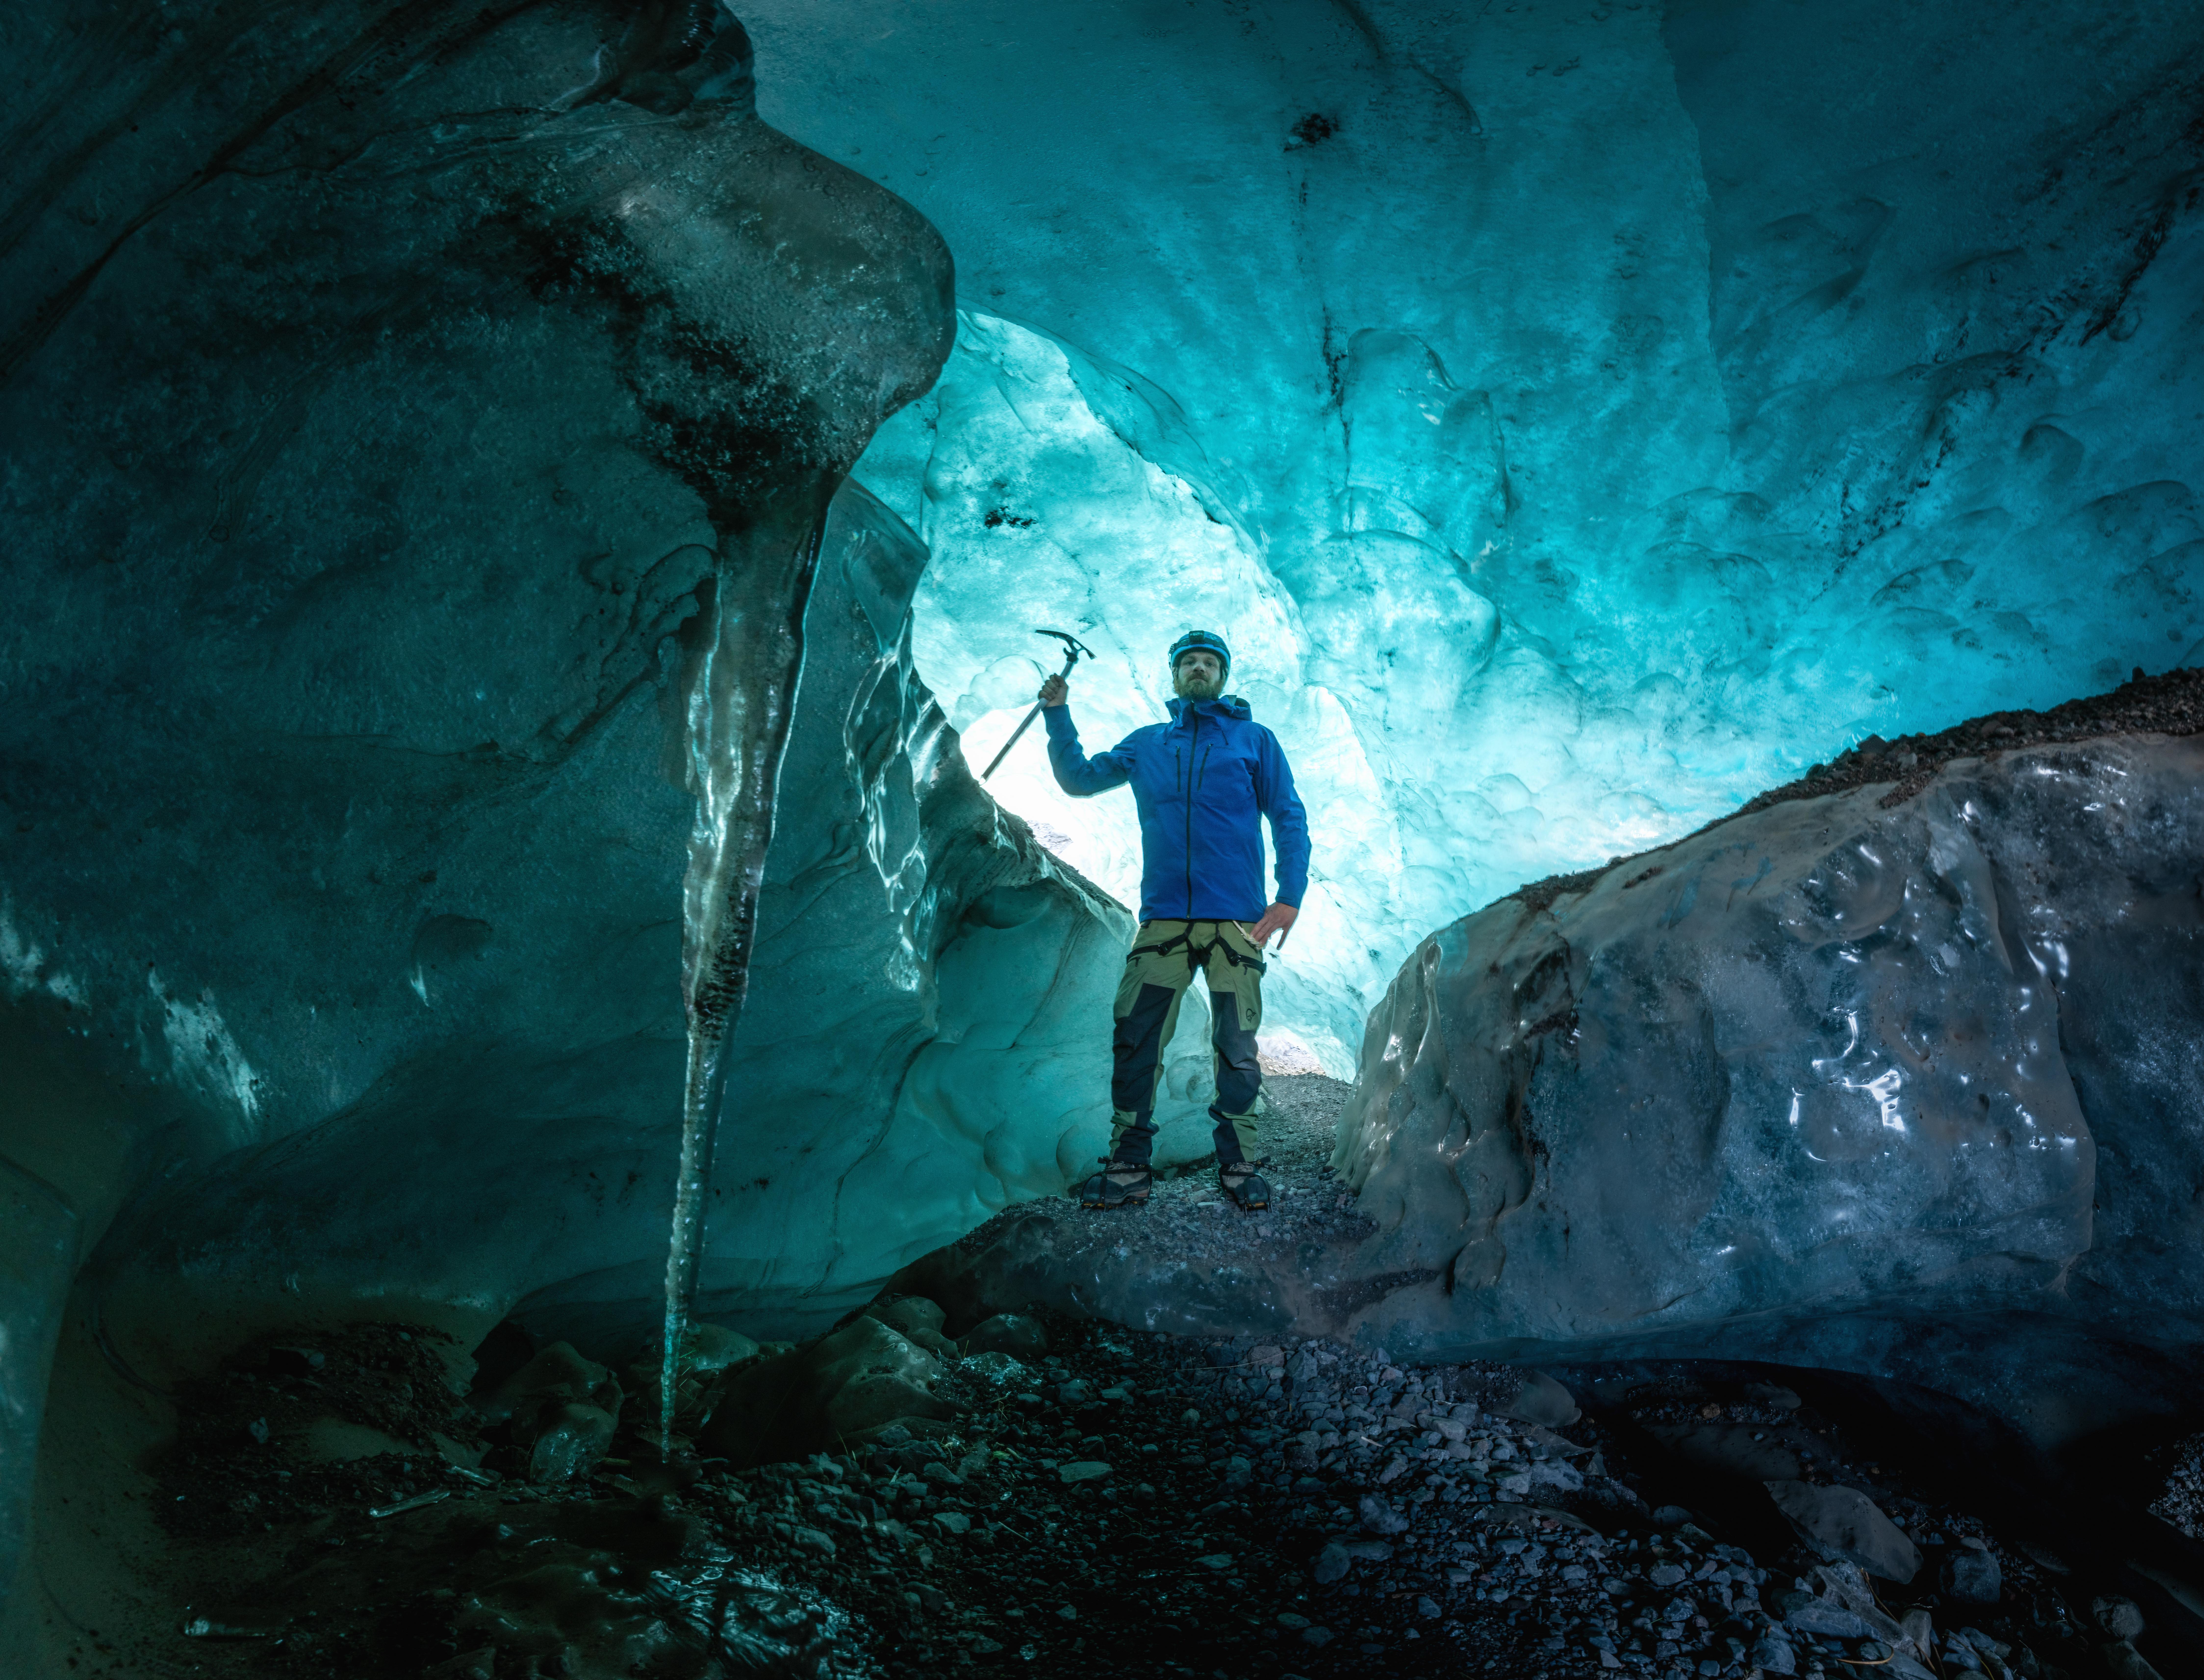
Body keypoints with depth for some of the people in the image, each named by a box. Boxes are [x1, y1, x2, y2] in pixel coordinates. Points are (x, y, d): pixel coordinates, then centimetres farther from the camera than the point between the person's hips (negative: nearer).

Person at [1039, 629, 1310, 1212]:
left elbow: (1290, 820, 6)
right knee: (1135, 1040, -4)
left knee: (1236, 1045, 0)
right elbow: (1080, 780, 23)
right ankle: (1128, 1168, 2)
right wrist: (1058, 715, 9)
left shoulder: (1255, 740, 11)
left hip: (1237, 918, -2)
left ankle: (1239, 1165, 10)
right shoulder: (1146, 745, 19)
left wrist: (1290, 896, -7)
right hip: (1163, 917, 2)